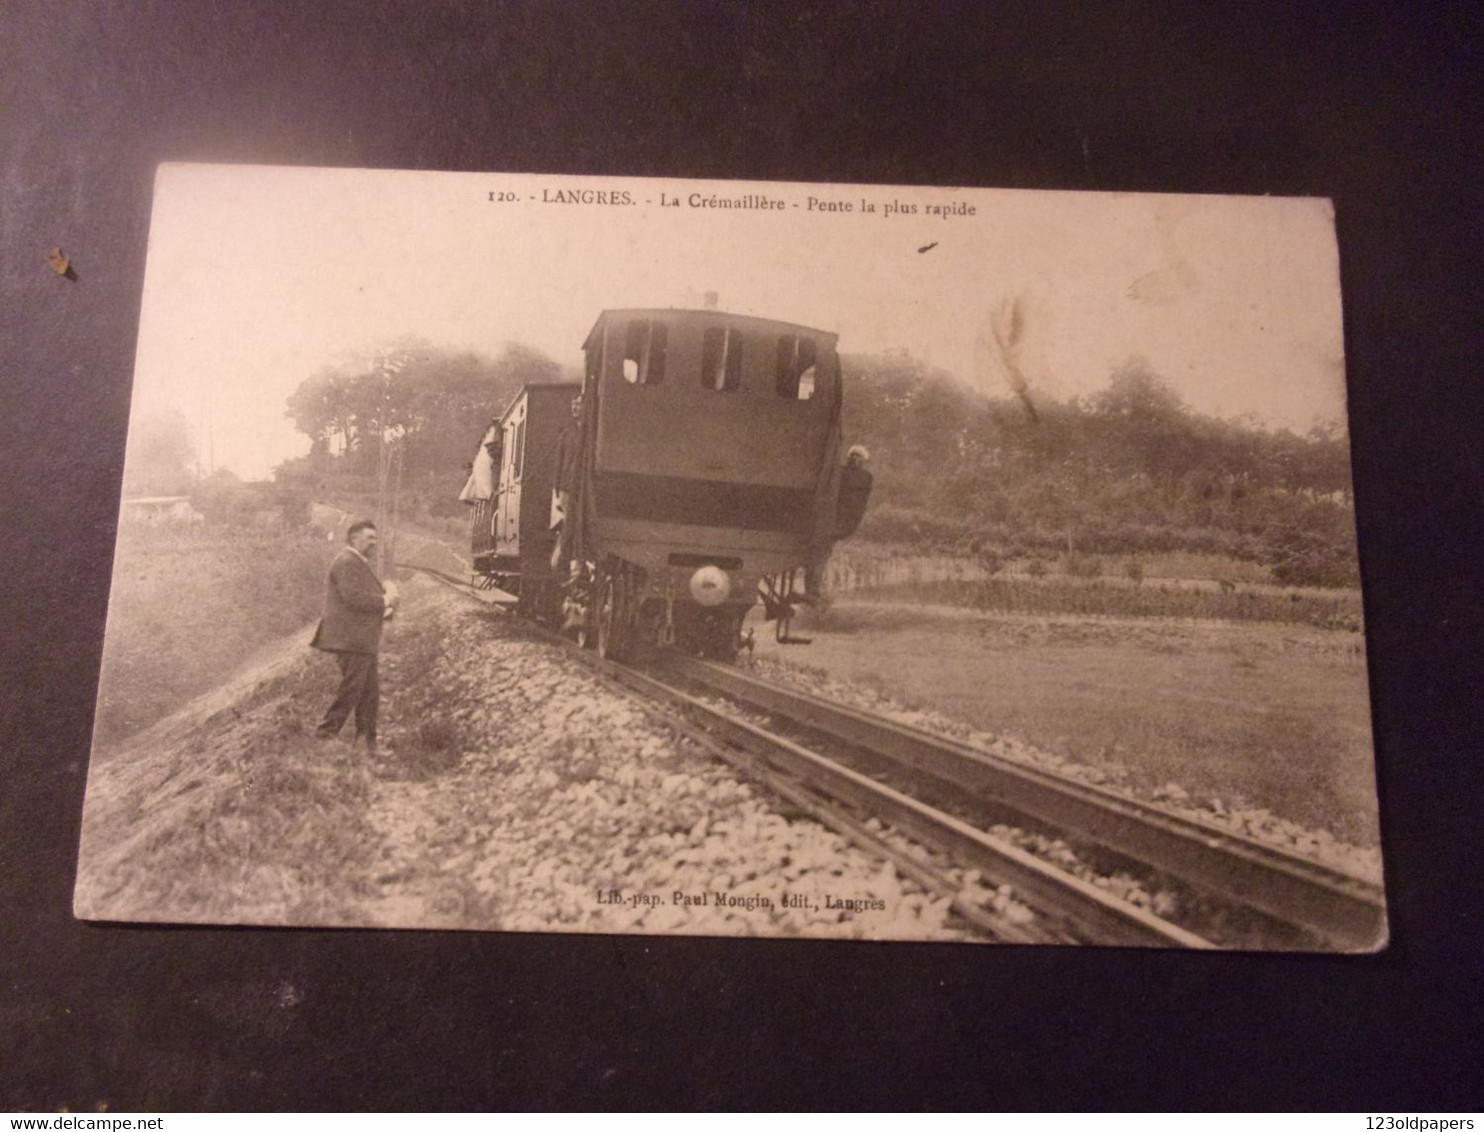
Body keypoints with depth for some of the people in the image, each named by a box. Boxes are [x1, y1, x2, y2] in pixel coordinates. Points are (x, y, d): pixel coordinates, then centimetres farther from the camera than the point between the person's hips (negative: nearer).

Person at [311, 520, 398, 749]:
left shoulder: (360, 565, 22)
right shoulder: (346, 562, -12)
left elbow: (366, 598, 24)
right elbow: (353, 597, -23)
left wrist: (388, 597, 4)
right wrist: (384, 601, -12)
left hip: (364, 642, 11)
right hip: (351, 639, -11)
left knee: (370, 693, 12)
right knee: (350, 690, -10)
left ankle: (367, 743, 19)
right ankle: (325, 735, -4)